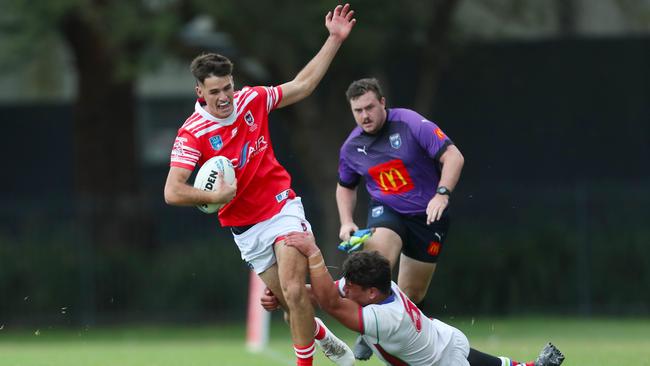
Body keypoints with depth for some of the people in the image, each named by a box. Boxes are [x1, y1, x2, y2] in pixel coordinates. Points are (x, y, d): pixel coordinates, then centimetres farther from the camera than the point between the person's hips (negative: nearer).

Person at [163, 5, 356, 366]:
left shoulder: (253, 100, -6)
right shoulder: (192, 134, -17)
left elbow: (303, 84, 9)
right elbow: (173, 192, -21)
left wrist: (335, 39, 6)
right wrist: (214, 196, -33)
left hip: (282, 207, 0)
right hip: (246, 229, 0)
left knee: (293, 290, -18)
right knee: (287, 297, 7)